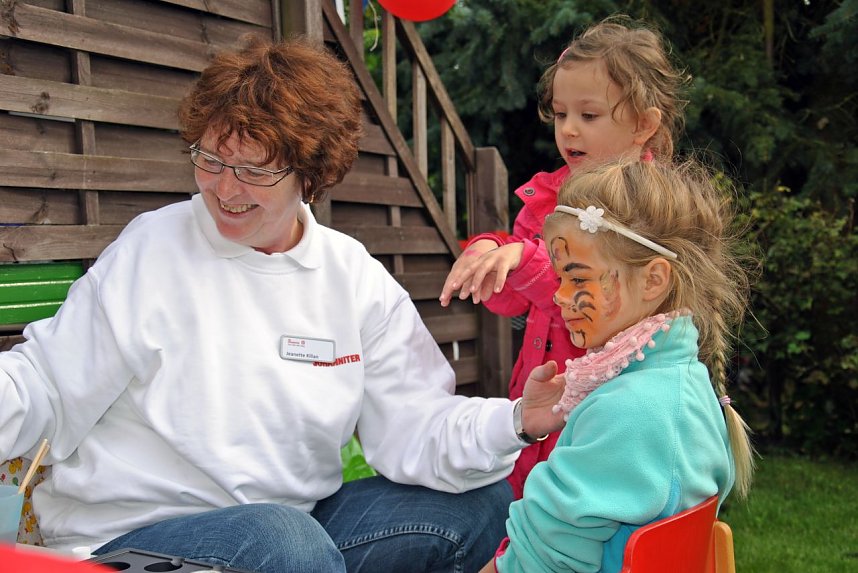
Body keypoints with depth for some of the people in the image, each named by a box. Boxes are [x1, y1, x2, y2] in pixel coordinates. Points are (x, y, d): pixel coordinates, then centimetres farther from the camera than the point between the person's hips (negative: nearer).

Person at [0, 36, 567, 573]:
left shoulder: (357, 280, 1)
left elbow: (413, 430, -5)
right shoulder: (153, 248, -6)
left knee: (482, 503, -6)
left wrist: (514, 420, -23)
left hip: (297, 526, 4)